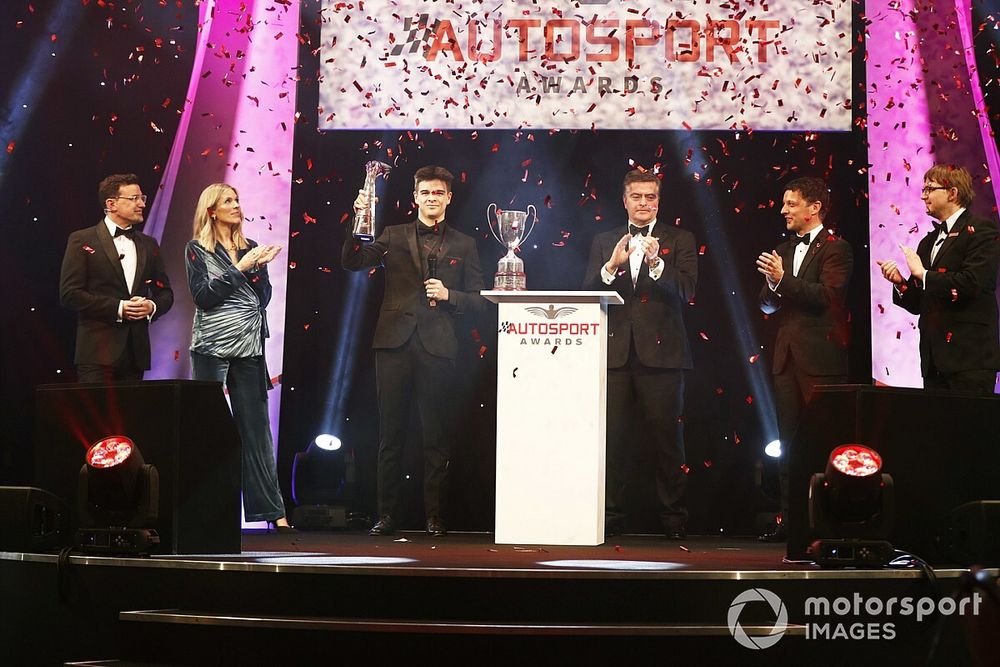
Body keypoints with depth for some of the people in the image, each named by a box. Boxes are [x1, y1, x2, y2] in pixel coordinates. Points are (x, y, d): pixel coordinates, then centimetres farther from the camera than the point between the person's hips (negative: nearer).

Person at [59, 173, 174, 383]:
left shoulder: (148, 245, 17)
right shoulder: (82, 241, 1)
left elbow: (165, 293, 19)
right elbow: (70, 293, -7)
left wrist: (152, 307, -5)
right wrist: (117, 308, -13)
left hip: (136, 351, 5)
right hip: (98, 351, -5)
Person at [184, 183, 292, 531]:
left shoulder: (249, 248, 15)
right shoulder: (197, 250, 4)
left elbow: (263, 298, 10)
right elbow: (203, 296, -8)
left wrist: (258, 267, -6)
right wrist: (239, 268, -11)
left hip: (249, 347, 3)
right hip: (212, 347, -3)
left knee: (256, 427, 1)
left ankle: (272, 509, 0)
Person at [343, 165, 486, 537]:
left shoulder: (463, 245, 12)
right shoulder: (394, 236, 12)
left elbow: (477, 301, 10)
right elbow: (353, 262, -1)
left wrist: (448, 295, -8)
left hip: (437, 345, 0)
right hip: (395, 341, 0)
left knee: (435, 436, 1)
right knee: (391, 433, 3)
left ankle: (435, 516, 7)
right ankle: (386, 515, 8)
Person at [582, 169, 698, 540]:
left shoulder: (679, 241, 8)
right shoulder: (604, 242, 15)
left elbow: (685, 291, -5)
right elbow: (588, 294, 4)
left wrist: (656, 264, -21)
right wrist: (611, 266, -14)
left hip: (660, 353, -2)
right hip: (615, 353, 2)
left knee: (666, 437, 0)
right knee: (613, 437, 2)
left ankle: (673, 519, 8)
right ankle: (610, 516, 10)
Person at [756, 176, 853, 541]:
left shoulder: (836, 248, -3)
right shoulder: (783, 250, 19)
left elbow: (827, 295, -17)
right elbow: (767, 305, 14)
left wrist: (783, 280, -19)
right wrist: (772, 286, -7)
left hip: (820, 358, -7)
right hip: (787, 357, 7)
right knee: (788, 441, 9)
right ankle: (790, 518, 13)